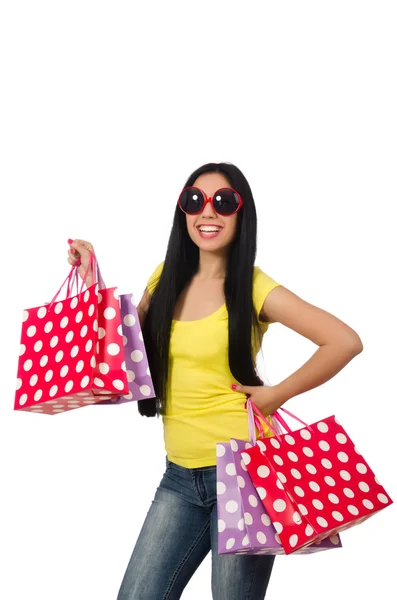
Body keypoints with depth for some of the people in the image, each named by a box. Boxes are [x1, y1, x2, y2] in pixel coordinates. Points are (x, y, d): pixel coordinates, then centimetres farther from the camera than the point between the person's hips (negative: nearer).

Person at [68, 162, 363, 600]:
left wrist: (276, 395, -11)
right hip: (180, 474, 5)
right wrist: (91, 283, 8)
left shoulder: (254, 288, -9)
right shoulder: (166, 279, 7)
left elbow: (345, 341, -14)